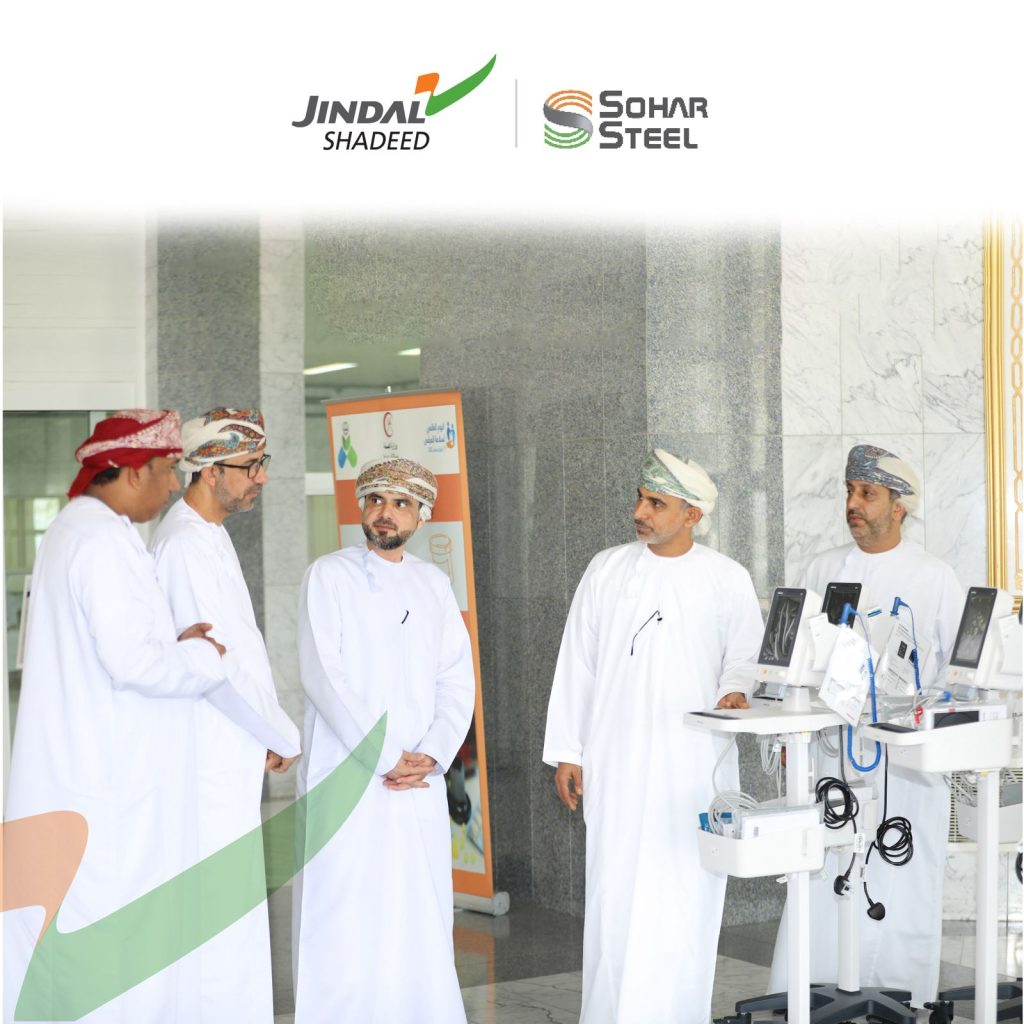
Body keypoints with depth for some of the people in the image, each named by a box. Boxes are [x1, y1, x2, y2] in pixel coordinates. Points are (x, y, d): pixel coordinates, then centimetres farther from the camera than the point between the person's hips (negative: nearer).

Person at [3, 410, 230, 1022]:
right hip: (110, 782, -10)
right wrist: (205, 660, -5)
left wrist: (174, 644, 9)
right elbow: (132, 661, -22)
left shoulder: (73, 531, 16)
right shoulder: (104, 540, -16)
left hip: (73, 777, 10)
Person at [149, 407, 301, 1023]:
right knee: (220, 922, -7)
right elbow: (222, 662, -19)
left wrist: (268, 735, 11)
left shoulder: (210, 537, 15)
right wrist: (283, 738, -7)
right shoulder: (187, 544, -17)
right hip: (210, 759, -10)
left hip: (231, 760, 10)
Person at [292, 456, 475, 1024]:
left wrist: (430, 757, -7)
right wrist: (386, 758, -12)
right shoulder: (330, 575, 0)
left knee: (420, 924, 5)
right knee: (343, 927, -4)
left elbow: (457, 681, 9)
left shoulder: (434, 584, 13)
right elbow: (323, 675, -9)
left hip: (420, 785, 4)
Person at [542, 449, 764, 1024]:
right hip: (617, 761, 1)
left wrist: (735, 688, -14)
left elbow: (745, 652, 9)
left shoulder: (727, 579, 1)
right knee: (615, 893, 0)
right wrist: (566, 751, 4)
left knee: (687, 895, 2)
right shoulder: (607, 571, 5)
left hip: (695, 762, -1)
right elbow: (576, 664, 7)